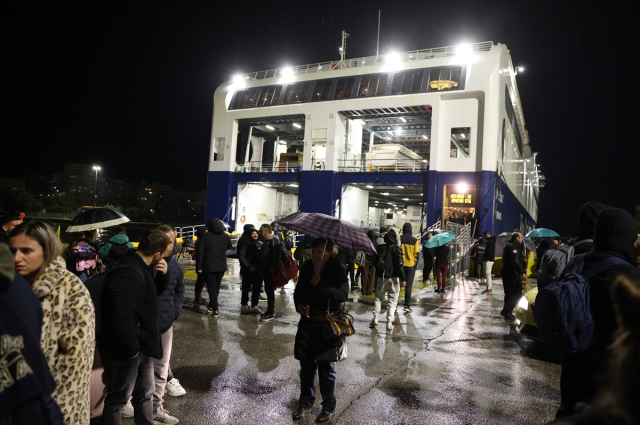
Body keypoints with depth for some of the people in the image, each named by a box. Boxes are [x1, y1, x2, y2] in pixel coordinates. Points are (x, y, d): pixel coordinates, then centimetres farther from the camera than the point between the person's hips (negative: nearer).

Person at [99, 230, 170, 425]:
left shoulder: (140, 268, 5)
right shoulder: (128, 273, -28)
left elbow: (155, 291, 21)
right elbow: (122, 318, -33)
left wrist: (164, 274, 0)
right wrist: (131, 349, -21)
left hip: (141, 345, 10)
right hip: (125, 350, -10)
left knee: (146, 393, 23)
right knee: (119, 399, 9)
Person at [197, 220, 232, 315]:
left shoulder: (205, 236, -7)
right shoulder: (226, 237, 0)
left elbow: (200, 252, -9)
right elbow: (229, 247, 20)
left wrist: (199, 266, -4)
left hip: (209, 266, -3)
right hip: (221, 266, 3)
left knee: (211, 287, 0)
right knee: (216, 287, 16)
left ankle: (214, 308, -6)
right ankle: (212, 305, 28)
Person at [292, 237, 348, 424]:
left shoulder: (337, 269, -10)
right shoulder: (306, 267, 3)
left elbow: (342, 294, -20)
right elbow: (298, 291, 14)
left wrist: (319, 285, -23)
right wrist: (299, 304, -5)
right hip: (307, 321, 4)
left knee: (326, 367, 6)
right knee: (306, 364, 13)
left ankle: (329, 407, 23)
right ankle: (306, 401, 31)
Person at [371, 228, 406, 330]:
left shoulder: (380, 248, 3)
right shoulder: (397, 249, -10)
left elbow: (376, 262, 11)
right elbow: (400, 264, -15)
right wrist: (403, 279, -13)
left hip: (381, 277, 3)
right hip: (393, 277, -3)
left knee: (378, 297, 17)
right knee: (393, 300, 6)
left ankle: (375, 319, 13)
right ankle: (389, 322, 3)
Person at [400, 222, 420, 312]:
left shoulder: (399, 239, -5)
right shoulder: (415, 241, -4)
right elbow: (416, 254, -2)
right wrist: (415, 266, 7)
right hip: (411, 265, 0)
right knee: (409, 286, 6)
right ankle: (407, 305, 3)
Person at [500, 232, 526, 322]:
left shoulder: (509, 246, 19)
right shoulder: (514, 247, -15)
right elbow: (515, 261, -24)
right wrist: (522, 272, -22)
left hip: (506, 273, 11)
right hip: (512, 274, -11)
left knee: (509, 293, 17)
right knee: (517, 294, -6)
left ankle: (507, 312, 23)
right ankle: (507, 312, -7)